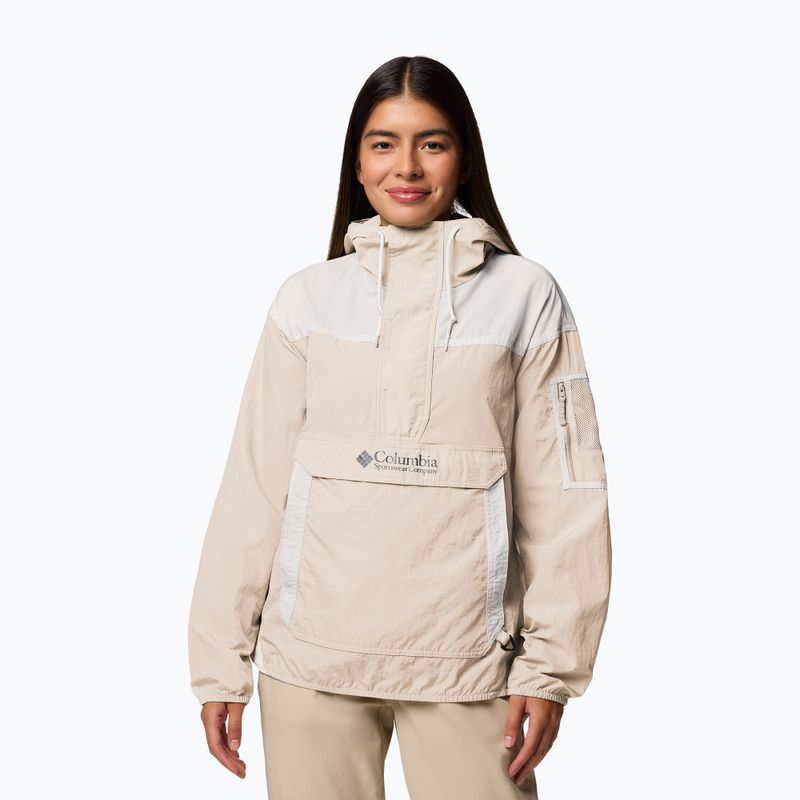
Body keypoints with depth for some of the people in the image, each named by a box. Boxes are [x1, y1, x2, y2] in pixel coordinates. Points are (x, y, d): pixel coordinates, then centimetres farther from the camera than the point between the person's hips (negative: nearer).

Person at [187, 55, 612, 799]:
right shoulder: (308, 298, 5)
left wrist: (552, 665, -4)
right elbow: (254, 484, 3)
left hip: (468, 662, -1)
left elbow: (564, 491, 0)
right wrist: (222, 661, 1)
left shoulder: (526, 295, 1)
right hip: (310, 656, 2)